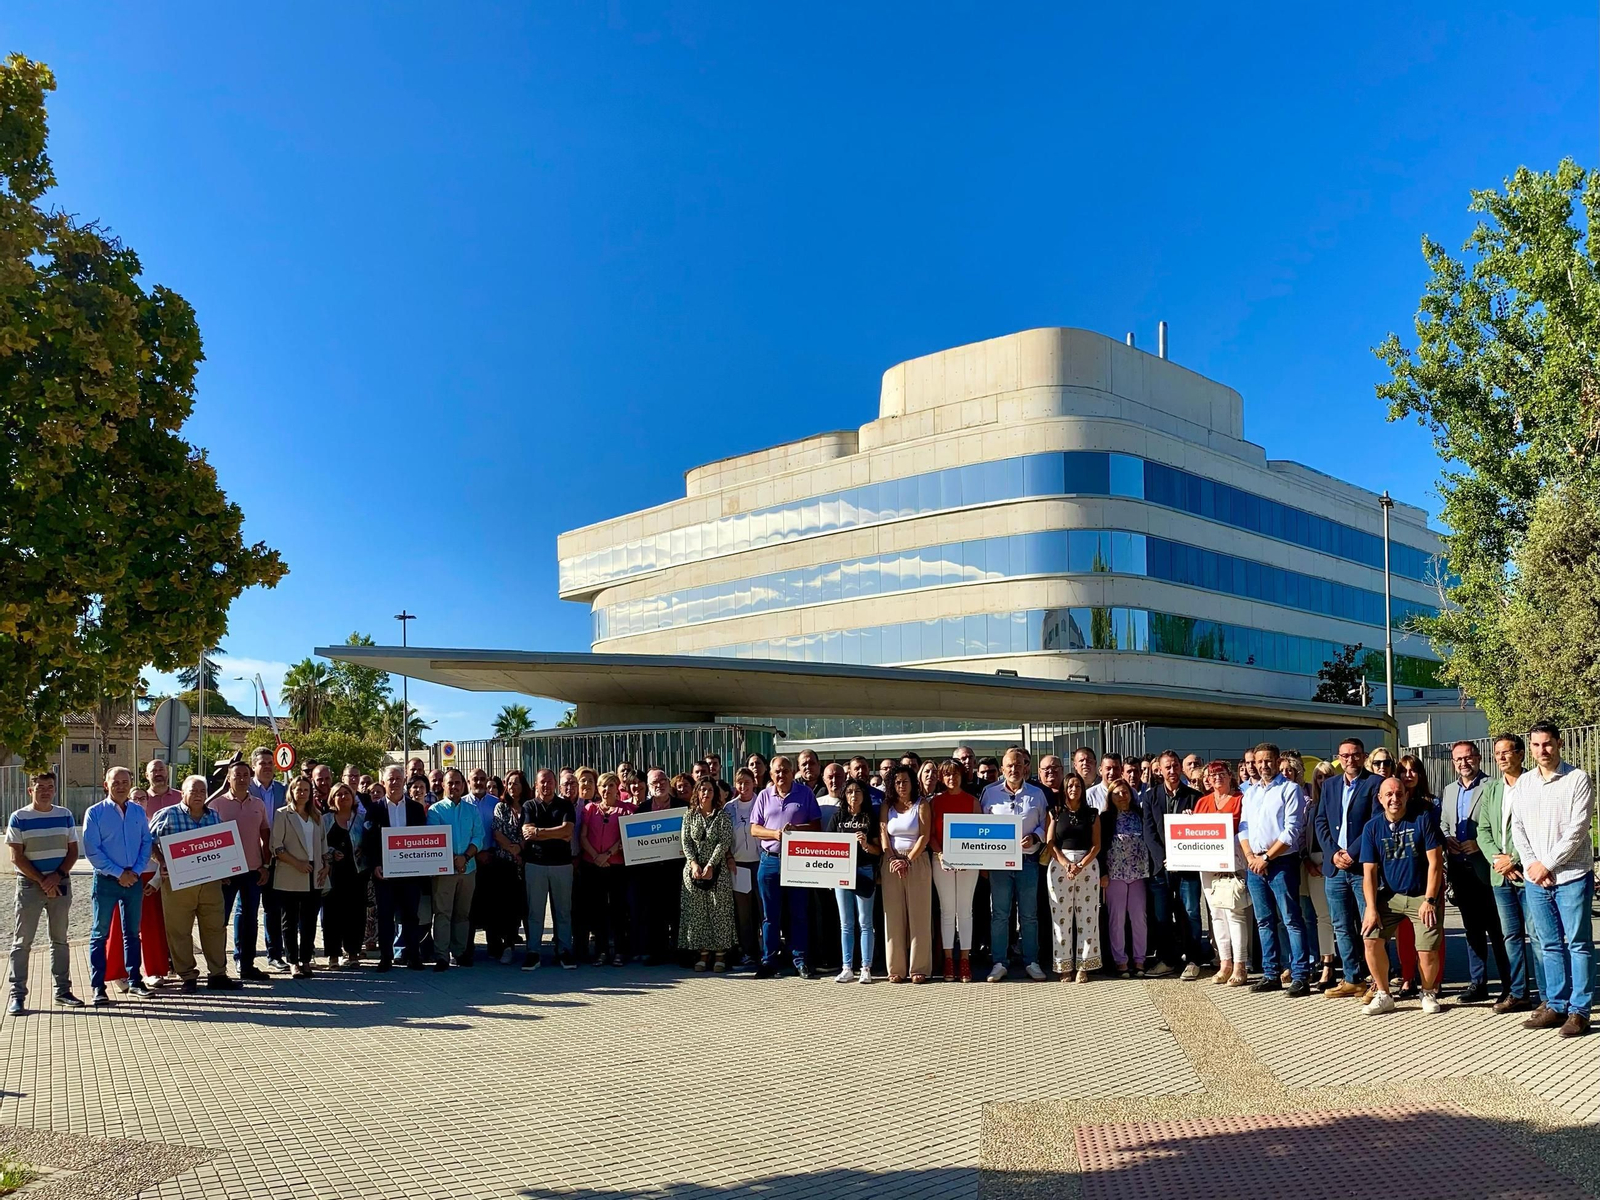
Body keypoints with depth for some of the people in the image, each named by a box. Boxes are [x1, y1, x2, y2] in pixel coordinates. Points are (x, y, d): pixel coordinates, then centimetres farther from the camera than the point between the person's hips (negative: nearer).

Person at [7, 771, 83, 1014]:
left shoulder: (65, 816, 6)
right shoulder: (19, 818, -3)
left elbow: (73, 851, 6)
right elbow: (17, 857, -7)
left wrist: (57, 876, -9)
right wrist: (42, 881, -12)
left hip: (60, 883, 3)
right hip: (29, 884, -3)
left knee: (60, 939, 9)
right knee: (22, 941, -2)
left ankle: (63, 990, 15)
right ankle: (17, 995, 2)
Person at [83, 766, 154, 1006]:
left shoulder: (138, 812, 6)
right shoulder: (95, 813, -5)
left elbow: (146, 843, 6)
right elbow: (91, 851, -10)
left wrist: (136, 871, -7)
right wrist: (119, 873, -12)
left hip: (133, 879, 4)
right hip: (106, 880, -4)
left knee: (132, 933, 11)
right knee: (100, 933, 1)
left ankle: (135, 981, 19)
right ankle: (97, 986, 6)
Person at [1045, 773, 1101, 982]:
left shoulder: (1092, 814, 9)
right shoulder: (1055, 813, 7)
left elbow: (1096, 845, 3)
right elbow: (1049, 843, 0)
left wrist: (1081, 865, -11)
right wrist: (1067, 864, -12)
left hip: (1088, 865, 1)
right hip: (1059, 865, 0)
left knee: (1087, 916, -2)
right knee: (1061, 916, -2)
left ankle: (1084, 966, 2)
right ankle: (1064, 965, 3)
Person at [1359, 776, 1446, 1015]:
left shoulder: (1423, 819, -7)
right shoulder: (1372, 828, 0)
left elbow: (1435, 862, -8)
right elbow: (1369, 872, -1)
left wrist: (1429, 900, -13)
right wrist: (1371, 909, -9)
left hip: (1423, 896, -3)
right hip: (1389, 896, 3)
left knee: (1428, 951, -12)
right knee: (1371, 939, -11)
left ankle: (1429, 993, 18)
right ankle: (1383, 995, 7)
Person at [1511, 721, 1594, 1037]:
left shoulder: (1578, 779, -5)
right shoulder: (1523, 783, 10)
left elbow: (1577, 829, -11)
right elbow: (1518, 827, 9)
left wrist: (1547, 864, -12)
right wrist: (1531, 864, -5)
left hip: (1572, 875, -5)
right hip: (1536, 879, 5)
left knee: (1578, 944, 1)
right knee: (1551, 945, 11)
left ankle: (1578, 1011, 5)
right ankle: (1556, 1006, 18)